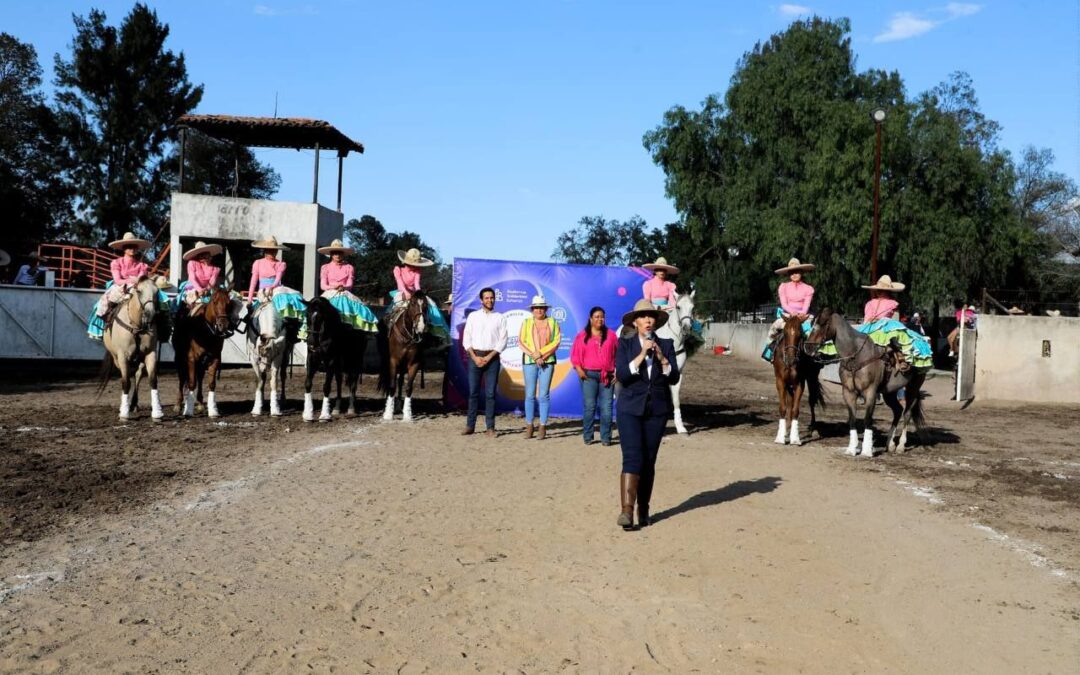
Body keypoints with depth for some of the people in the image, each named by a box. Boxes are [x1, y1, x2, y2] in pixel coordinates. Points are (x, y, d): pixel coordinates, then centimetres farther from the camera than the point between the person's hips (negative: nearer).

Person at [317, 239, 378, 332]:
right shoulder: (325, 268, 11)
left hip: (345, 295, 0)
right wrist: (332, 287, -17)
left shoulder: (348, 267, 12)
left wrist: (343, 287, -20)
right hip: (330, 295, 0)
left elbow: (350, 285, 3)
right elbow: (322, 285, 3)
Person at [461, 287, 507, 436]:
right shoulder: (473, 316, 7)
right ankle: (470, 425, 7)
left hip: (492, 358, -1)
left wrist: (488, 357, -10)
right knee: (473, 392, 2)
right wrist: (474, 357, -8)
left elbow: (502, 341, -1)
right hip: (474, 356, 1)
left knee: (490, 393, 0)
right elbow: (466, 339, 4)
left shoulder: (500, 318, 5)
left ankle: (490, 427, 5)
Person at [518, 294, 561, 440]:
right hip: (529, 361, 1)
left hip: (547, 361, -1)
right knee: (530, 394, 0)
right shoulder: (526, 322, 9)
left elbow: (556, 341, 0)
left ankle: (543, 427, 2)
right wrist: (534, 356, -8)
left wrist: (541, 353, -10)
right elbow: (521, 342, 2)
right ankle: (529, 426, 7)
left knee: (544, 395, -3)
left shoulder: (553, 322, 8)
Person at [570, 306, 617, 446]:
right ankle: (588, 437, 5)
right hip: (589, 375, -1)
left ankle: (605, 437, 4)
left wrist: (617, 371, 3)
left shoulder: (611, 335, 12)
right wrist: (579, 370, -6)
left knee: (606, 407, -2)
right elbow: (575, 355, 7)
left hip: (607, 375, 1)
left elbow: (617, 355, 12)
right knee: (589, 406, -3)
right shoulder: (582, 336, 8)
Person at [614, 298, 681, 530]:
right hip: (631, 409, -2)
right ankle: (627, 510, -19)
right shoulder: (625, 344, 2)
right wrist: (642, 354, -17)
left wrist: (661, 358, -15)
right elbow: (621, 375, -11)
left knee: (649, 462, 6)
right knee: (632, 458, -14)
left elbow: (674, 378, -1)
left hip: (657, 410, 2)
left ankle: (643, 510, 16)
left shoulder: (666, 345, 7)